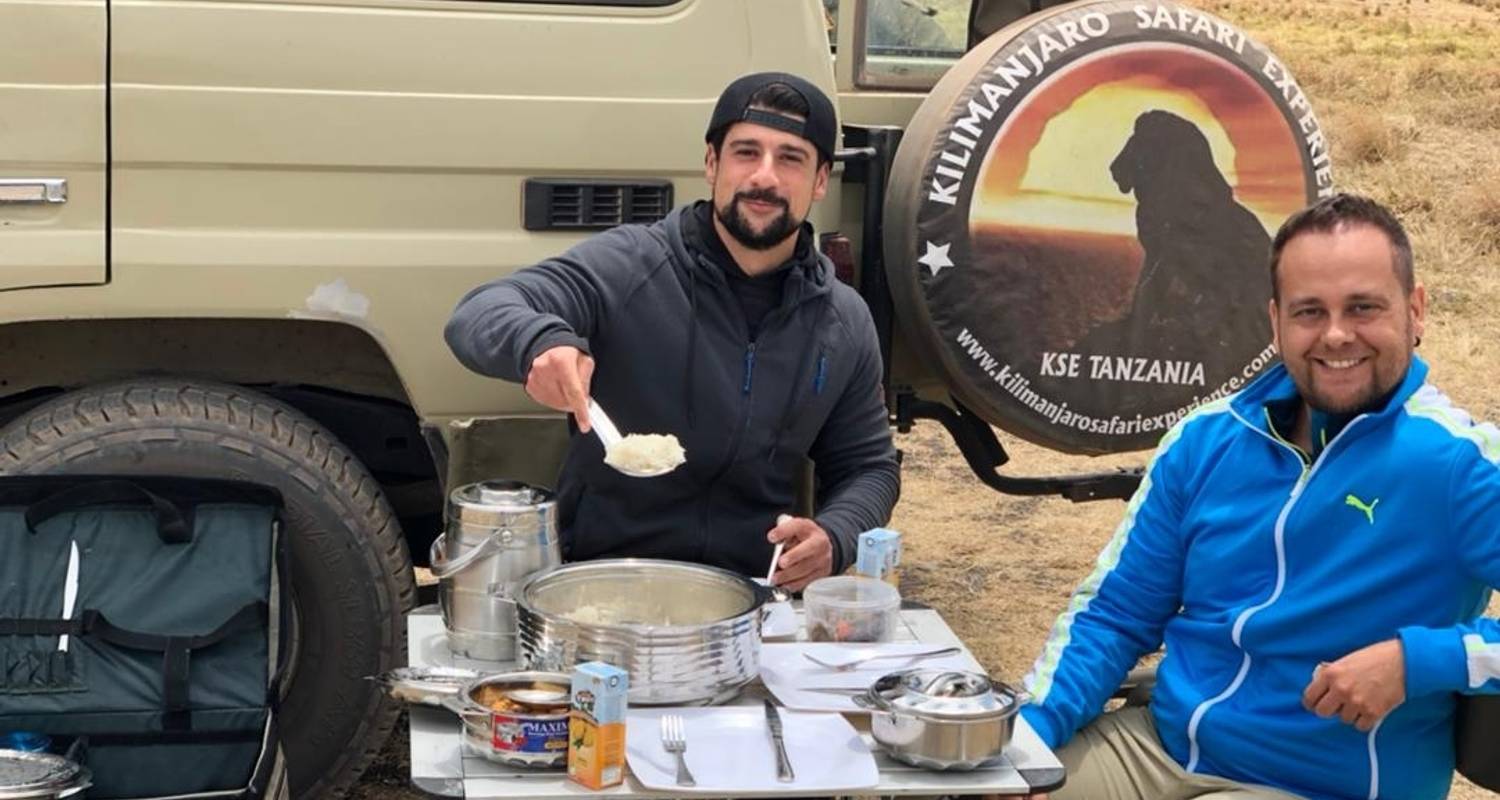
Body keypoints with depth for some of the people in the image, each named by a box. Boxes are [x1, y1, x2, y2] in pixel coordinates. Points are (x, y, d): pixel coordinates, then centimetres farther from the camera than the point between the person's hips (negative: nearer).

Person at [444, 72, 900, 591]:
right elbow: (477, 316, -15)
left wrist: (834, 538, -6)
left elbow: (869, 466, 16)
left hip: (755, 597, 1)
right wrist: (540, 343, -38)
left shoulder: (846, 324, 8)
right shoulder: (627, 266, -6)